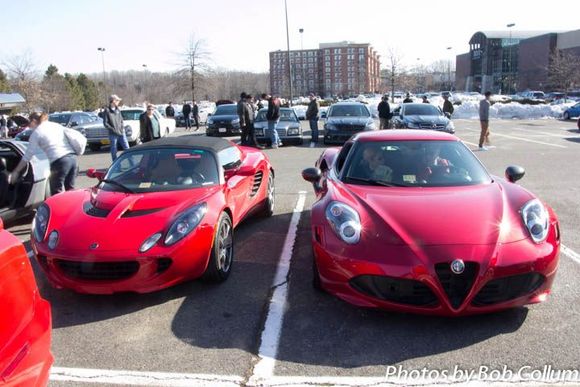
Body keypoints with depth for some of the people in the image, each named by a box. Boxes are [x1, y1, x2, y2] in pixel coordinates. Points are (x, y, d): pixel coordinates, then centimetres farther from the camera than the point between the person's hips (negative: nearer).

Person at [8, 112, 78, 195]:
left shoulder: (36, 132, 7)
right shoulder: (57, 125, 23)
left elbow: (28, 156, 7)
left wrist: (16, 171, 15)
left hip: (60, 161, -6)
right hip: (73, 157, 6)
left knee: (57, 193, 6)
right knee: (70, 191, 16)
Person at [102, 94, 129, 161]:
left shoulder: (117, 109, 10)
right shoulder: (107, 110, -5)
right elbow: (105, 123, -7)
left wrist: (122, 128, 2)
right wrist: (113, 130, -14)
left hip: (121, 133, 4)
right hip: (113, 134, -4)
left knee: (127, 148, 1)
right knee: (114, 151, 4)